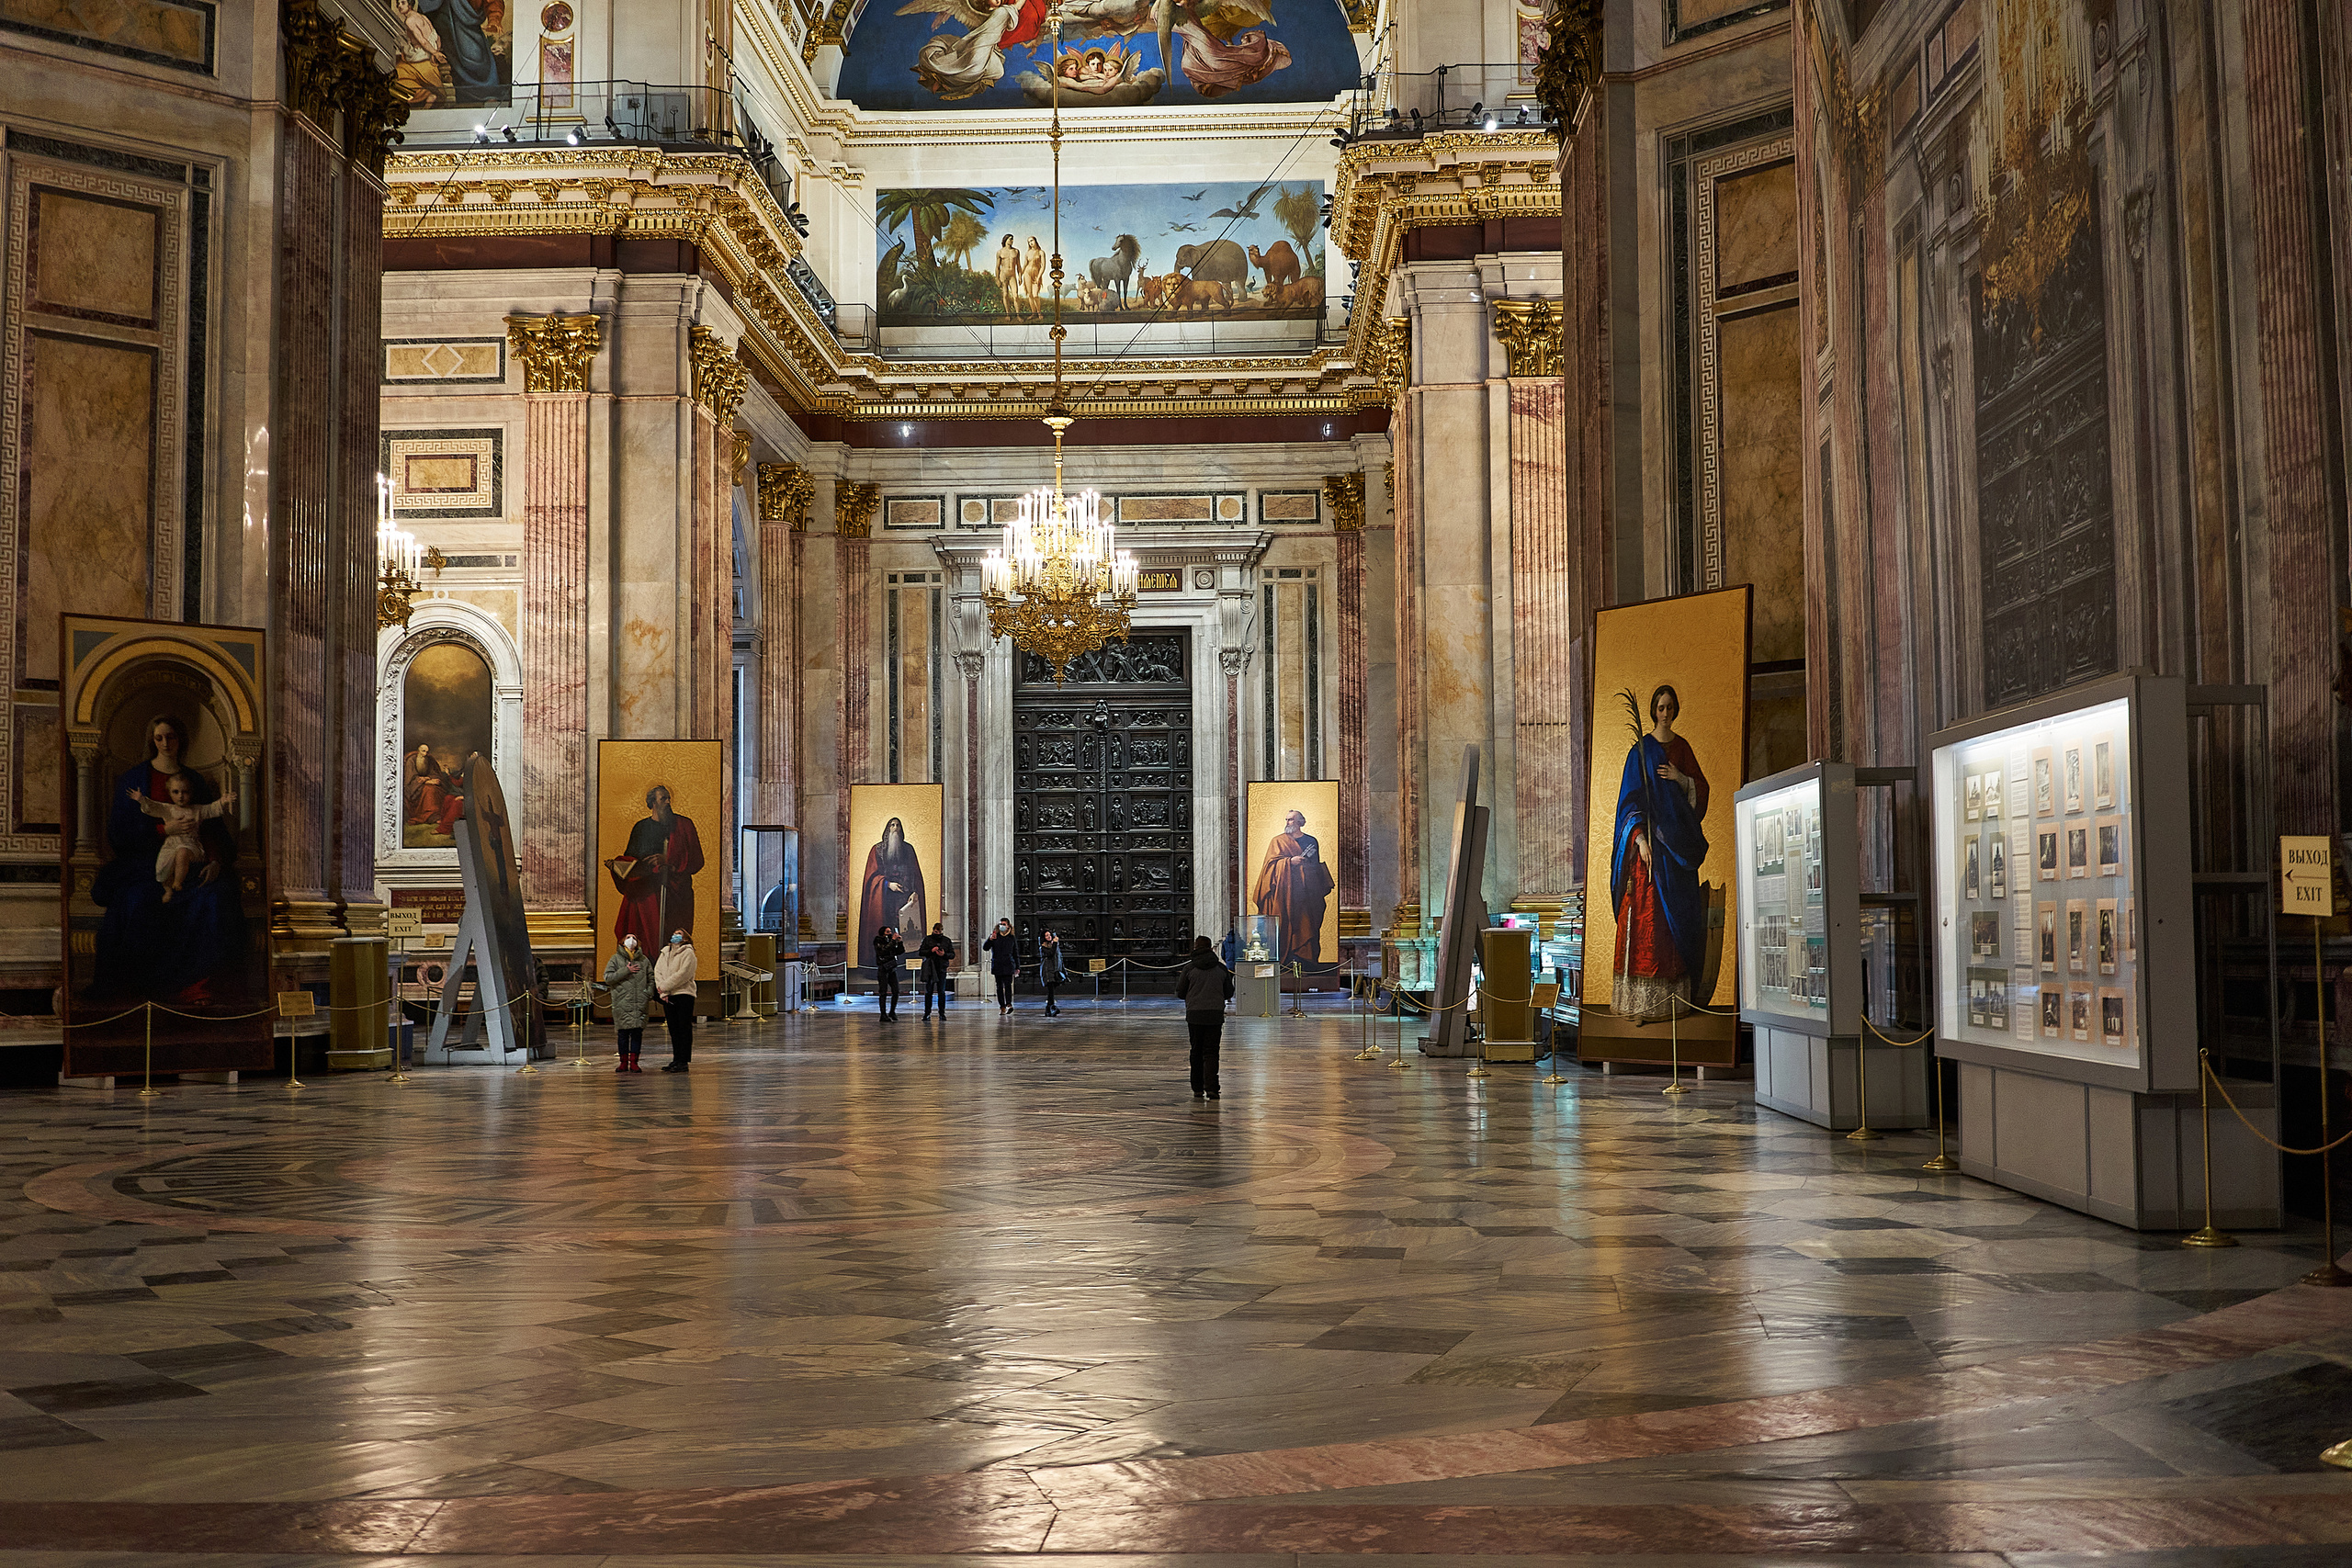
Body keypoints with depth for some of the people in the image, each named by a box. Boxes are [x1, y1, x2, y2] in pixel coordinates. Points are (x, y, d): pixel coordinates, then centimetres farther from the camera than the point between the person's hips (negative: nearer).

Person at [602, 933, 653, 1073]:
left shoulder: (644, 960, 15)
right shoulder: (616, 959, 7)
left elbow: (651, 978, 20)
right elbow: (608, 977, -3)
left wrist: (649, 994, 5)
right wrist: (626, 971, -10)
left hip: (640, 1003, 2)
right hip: (622, 1002, -2)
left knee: (637, 1032, 0)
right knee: (623, 1032, 0)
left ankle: (633, 1062, 6)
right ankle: (624, 1062, 9)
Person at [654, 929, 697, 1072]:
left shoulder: (688, 953, -2)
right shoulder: (665, 953, 18)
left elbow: (683, 974, -13)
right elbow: (658, 972, 8)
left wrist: (664, 986, -12)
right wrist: (663, 992, -7)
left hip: (684, 994, -6)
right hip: (668, 996, 6)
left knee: (684, 1028, -6)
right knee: (673, 1028, 9)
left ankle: (683, 1062, -8)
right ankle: (676, 1059, 14)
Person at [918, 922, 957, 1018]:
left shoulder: (947, 940, 8)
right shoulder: (927, 939, 6)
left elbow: (952, 955, 7)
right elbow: (920, 952, 3)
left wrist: (944, 954, -13)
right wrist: (931, 950, -12)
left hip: (942, 968, 0)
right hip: (930, 968, 0)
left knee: (942, 992, 1)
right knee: (929, 991, 1)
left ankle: (942, 1013, 6)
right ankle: (927, 1013, 7)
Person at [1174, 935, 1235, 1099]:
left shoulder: (1189, 969, -1)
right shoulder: (1221, 969, 4)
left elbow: (1180, 993, 4)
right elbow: (1228, 994, 11)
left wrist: (1180, 977, 23)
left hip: (1194, 1015, 0)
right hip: (1215, 1015, 0)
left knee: (1196, 1051, 11)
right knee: (1211, 1052, 1)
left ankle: (1197, 1089, 13)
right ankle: (1211, 1087, -13)